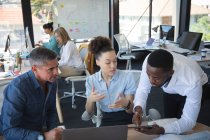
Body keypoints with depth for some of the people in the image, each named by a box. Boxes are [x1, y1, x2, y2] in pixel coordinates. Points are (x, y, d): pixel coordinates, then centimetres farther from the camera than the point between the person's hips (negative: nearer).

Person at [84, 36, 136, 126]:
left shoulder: (127, 78, -10)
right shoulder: (91, 80, -4)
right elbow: (89, 113, -1)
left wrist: (126, 104, -32)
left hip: (126, 120, -1)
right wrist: (90, 100, -22)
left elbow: (131, 110, -9)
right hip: (107, 120, 1)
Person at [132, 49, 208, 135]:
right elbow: (143, 89, -22)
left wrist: (161, 130, -51)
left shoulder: (192, 82, -43)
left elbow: (189, 121, -35)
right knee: (168, 119, 9)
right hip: (170, 90, 3)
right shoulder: (149, 63, -36)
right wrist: (138, 108, -42)